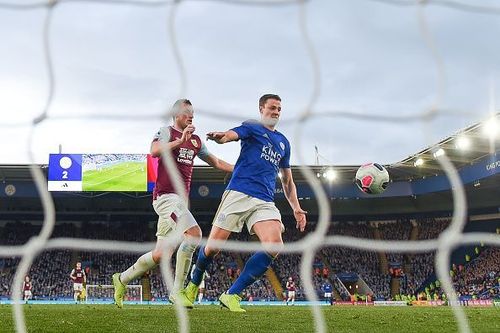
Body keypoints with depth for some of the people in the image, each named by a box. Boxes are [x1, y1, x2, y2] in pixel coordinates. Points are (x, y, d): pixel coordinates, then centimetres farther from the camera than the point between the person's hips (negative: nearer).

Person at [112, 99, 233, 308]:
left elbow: (215, 162, 30)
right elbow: (154, 151, -21)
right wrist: (180, 140, -25)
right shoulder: (167, 132, -1)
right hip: (166, 195, -8)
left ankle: (122, 279, 25)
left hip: (179, 199, 8)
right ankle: (177, 291, -18)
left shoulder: (196, 141, 20)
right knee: (194, 234, -25)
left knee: (160, 254, 7)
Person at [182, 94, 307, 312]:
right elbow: (230, 135, -15)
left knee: (274, 246, -21)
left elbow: (288, 181, 29)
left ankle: (231, 295, -14)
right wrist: (219, 136, -40)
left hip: (265, 202, 4)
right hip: (239, 194, -4)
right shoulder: (252, 127, 8)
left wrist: (296, 208, 15)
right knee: (212, 247, -4)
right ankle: (194, 285, 28)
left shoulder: (283, 143, 24)